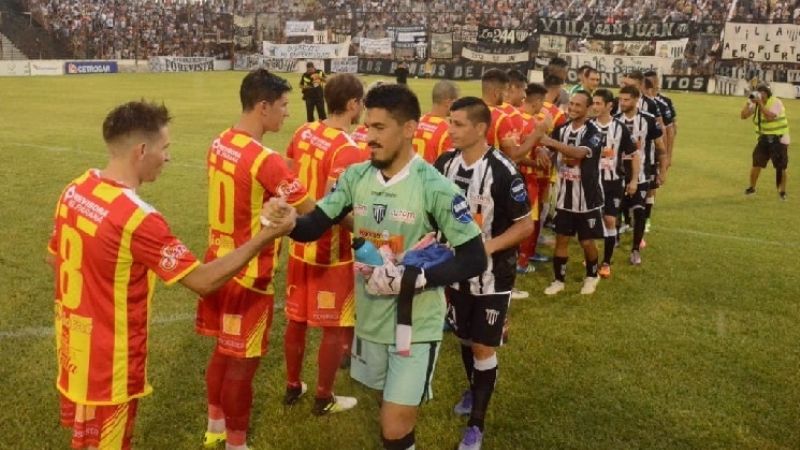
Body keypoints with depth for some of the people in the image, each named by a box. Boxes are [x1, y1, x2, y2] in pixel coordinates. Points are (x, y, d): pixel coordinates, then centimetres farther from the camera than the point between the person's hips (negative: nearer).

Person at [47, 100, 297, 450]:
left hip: (73, 339, 8)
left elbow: (55, 258, 11)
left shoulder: (75, 190, -4)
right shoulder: (137, 218, -29)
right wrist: (267, 234, -22)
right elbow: (204, 281, -25)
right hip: (108, 356, -8)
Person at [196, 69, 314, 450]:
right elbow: (314, 212, -20)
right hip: (249, 274, -9)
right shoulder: (265, 161, -24)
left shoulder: (219, 144, 3)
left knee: (223, 350, 23)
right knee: (242, 362, 5)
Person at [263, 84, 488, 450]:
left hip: (415, 323, -5)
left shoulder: (435, 188, -18)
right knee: (390, 415, 23)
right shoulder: (355, 177, -2)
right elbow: (313, 227, -2)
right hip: (370, 317, 5)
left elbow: (474, 260, -17)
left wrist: (407, 279, -24)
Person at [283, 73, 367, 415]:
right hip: (332, 251, -7)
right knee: (335, 328, 9)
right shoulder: (348, 151, -23)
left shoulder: (303, 133, 0)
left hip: (301, 243, 7)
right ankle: (324, 399, 22)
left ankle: (293, 386, 35)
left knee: (296, 318, 19)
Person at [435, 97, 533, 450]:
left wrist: (488, 247, -27)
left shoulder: (503, 172, -22)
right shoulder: (444, 164, -4)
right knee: (465, 338, 20)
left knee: (483, 346, 2)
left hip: (492, 275, -5)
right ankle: (474, 391, 46)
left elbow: (525, 225, -15)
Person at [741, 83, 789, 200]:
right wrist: (749, 102, -13)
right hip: (764, 138, 4)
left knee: (781, 167, -2)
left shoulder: (776, 102, -15)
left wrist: (761, 103, -29)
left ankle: (782, 191, 13)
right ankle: (751, 187, 16)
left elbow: (770, 117, -29)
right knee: (756, 163, -2)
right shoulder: (756, 104, 2)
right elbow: (743, 116, -4)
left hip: (779, 139, -4)